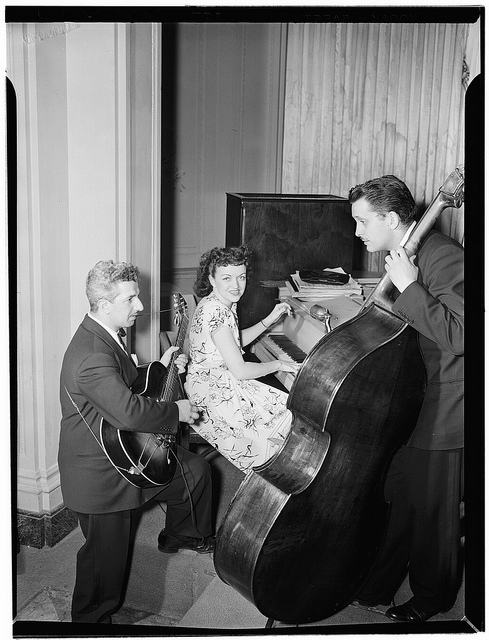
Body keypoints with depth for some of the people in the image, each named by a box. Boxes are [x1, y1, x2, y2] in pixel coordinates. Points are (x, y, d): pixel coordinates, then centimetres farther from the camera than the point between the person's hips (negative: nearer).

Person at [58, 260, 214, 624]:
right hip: (99, 473, -10)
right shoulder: (91, 355, -31)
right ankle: (93, 619, 30)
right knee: (107, 557, 5)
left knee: (196, 470, 19)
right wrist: (176, 412, -26)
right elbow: (128, 412, -41)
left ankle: (180, 536, 42)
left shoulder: (105, 337, 4)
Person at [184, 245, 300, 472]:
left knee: (284, 404, 6)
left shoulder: (224, 304, 4)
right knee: (287, 417, -9)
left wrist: (270, 319, 11)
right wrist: (278, 365, -11)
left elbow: (236, 342, 19)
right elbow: (239, 370, -25)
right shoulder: (215, 312, -27)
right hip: (212, 392, -10)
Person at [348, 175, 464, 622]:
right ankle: (378, 586, 36)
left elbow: (458, 335, -31)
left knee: (433, 515, 11)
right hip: (406, 406, 8)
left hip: (442, 417, -8)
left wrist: (408, 287, -29)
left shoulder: (445, 257, -21)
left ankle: (433, 597, 34)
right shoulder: (401, 256, 7)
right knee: (395, 503, 18)